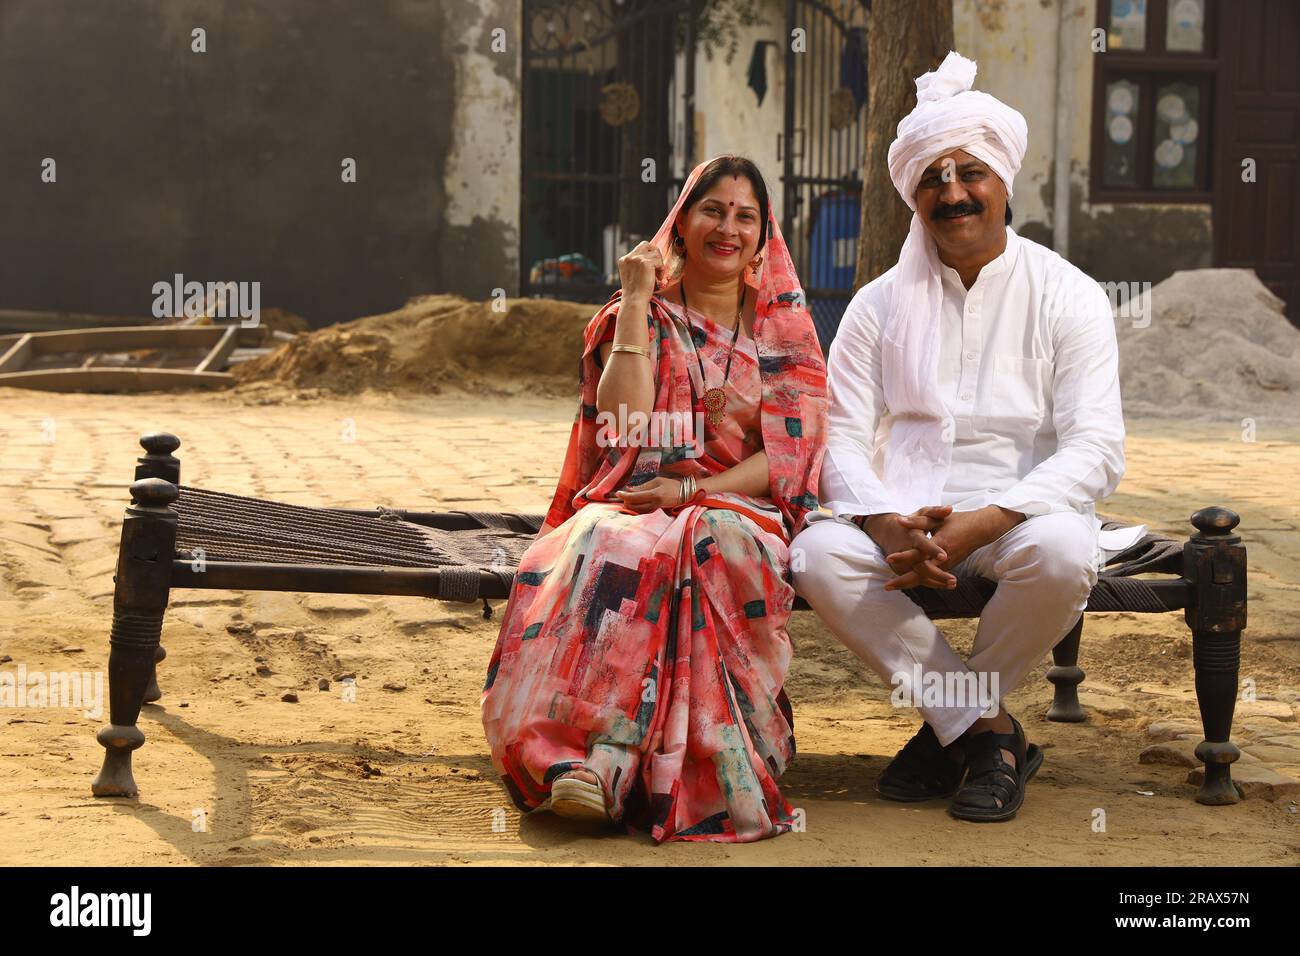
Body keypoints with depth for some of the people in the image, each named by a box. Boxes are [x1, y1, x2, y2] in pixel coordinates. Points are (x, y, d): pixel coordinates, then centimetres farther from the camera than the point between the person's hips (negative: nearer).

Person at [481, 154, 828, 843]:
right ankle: (581, 755, -47)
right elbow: (623, 432, -6)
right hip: (633, 504, 0)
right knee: (602, 545, -37)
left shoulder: (784, 328, 13)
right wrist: (637, 301, -4)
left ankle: (611, 758, -42)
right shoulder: (634, 318, 12)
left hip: (741, 507, 0)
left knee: (719, 543, -38)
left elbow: (790, 452, 2)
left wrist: (691, 489, -13)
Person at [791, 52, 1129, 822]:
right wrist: (889, 526, -21)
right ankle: (986, 729, -16)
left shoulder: (1067, 297, 1)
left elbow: (1096, 452, -9)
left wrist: (977, 525, -23)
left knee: (1063, 551, -37)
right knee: (818, 554, -29)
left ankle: (949, 723, -9)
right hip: (905, 517, 2)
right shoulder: (881, 306, 9)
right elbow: (842, 443, 3)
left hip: (1022, 515, -2)